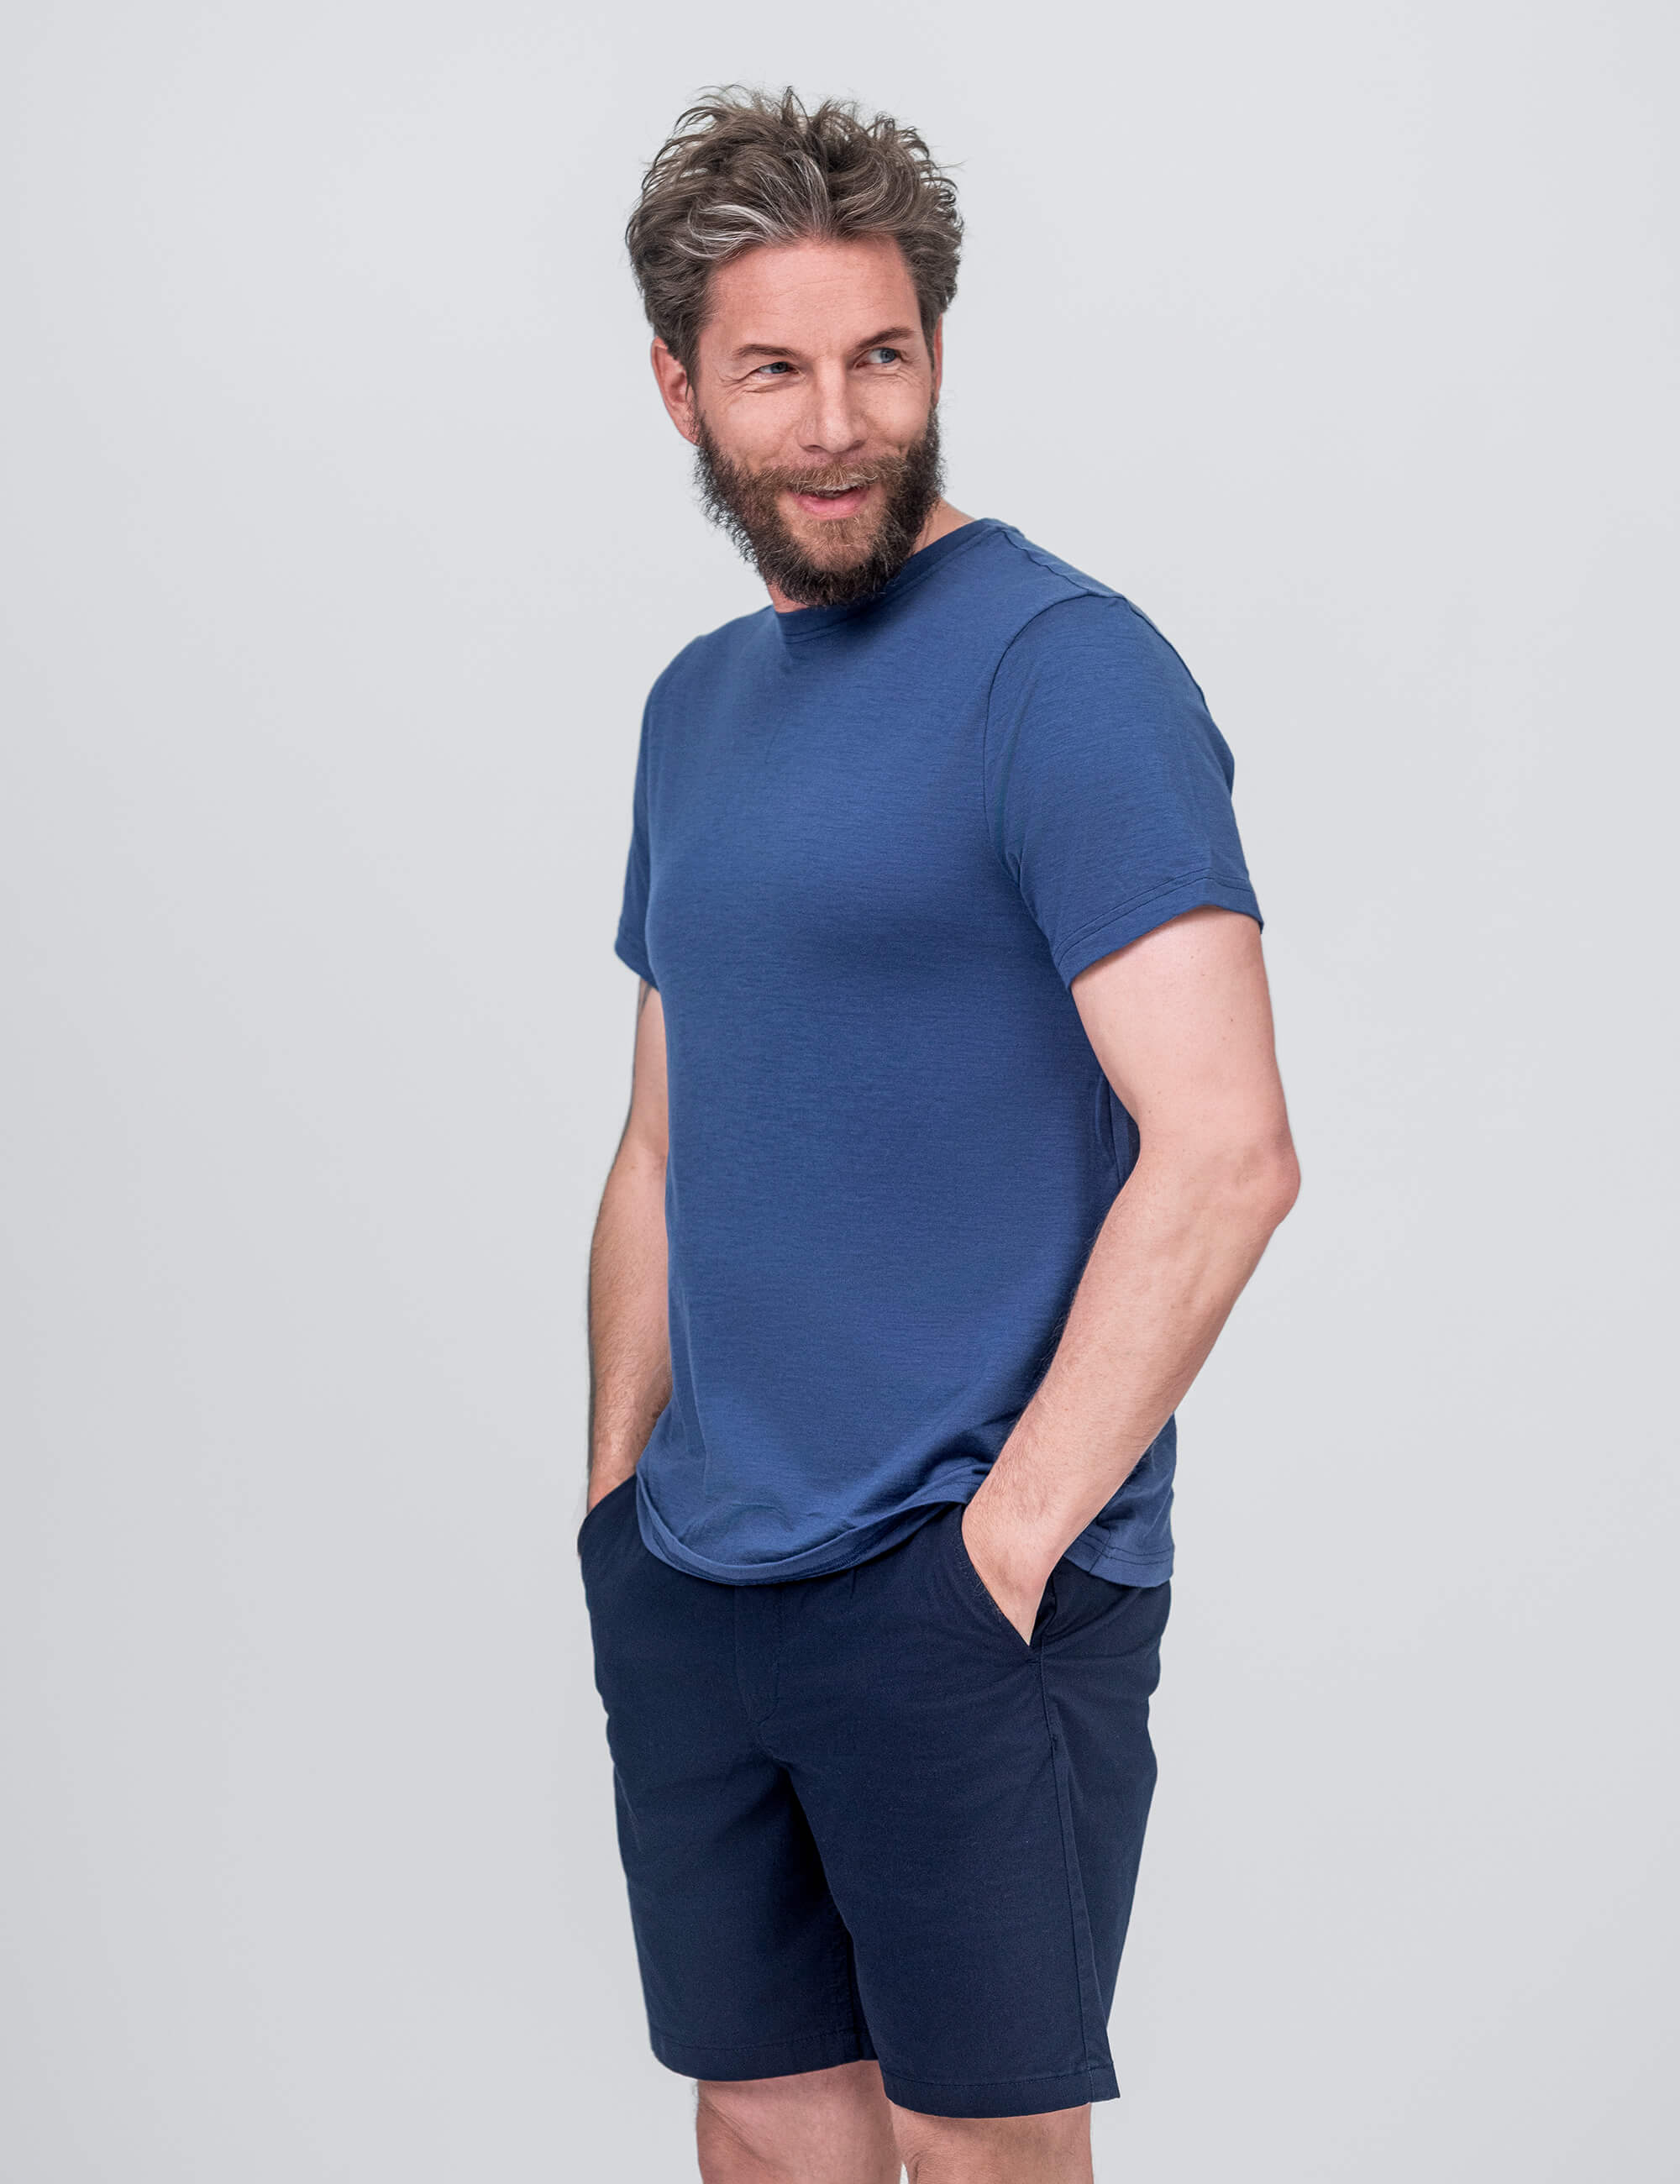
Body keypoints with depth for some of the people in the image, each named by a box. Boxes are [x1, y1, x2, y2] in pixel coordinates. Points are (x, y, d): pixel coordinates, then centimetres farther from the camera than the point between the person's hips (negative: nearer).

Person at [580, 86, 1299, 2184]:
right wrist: (617, 1495, 13)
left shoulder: (1066, 668, -12)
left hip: (965, 1597, -7)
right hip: (689, 1590, 7)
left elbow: (1222, 1152, -19)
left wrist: (1012, 1534, -18)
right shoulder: (697, 700, 13)